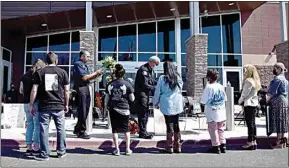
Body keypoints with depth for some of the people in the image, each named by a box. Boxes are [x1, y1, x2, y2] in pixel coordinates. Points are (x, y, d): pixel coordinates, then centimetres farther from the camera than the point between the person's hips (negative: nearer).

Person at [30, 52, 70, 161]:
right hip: (59, 106, 0)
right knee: (60, 129, 12)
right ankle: (61, 151, 20)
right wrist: (66, 104, 11)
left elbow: (34, 90, -2)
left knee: (44, 129, 5)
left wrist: (31, 105, 4)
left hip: (44, 106, 0)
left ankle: (44, 154, 9)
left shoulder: (39, 72, 2)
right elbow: (66, 90, 2)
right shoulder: (62, 72, 3)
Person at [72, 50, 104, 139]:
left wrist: (97, 75, 5)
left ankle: (77, 129, 25)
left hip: (86, 89, 9)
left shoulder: (84, 65, 19)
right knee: (82, 111, -4)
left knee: (85, 111, 13)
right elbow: (84, 77, -17)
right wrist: (95, 73, -10)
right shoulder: (78, 64, -9)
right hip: (80, 89, -9)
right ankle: (82, 132, 4)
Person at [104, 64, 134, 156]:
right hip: (124, 109, -1)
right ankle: (128, 149, 14)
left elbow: (107, 98, 7)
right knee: (126, 129, 12)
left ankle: (117, 150, 8)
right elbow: (132, 99, -2)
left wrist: (106, 106, 22)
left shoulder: (110, 84, 2)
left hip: (113, 109, 1)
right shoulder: (127, 84, -5)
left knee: (115, 129, 8)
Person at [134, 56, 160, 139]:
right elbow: (145, 85, -22)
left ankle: (143, 131, 23)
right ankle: (142, 133, 1)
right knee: (143, 113, -6)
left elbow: (152, 81, 21)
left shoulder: (149, 70, 16)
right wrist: (155, 88, -19)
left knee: (145, 113, 14)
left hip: (145, 94, 10)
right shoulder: (143, 70, -17)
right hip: (141, 94, -10)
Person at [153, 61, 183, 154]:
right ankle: (177, 147, 16)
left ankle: (169, 147, 7)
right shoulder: (178, 78, 4)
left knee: (169, 125, 1)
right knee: (176, 125, 11)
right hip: (177, 105, 4)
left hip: (167, 105, -4)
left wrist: (156, 103, 9)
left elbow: (157, 91, -2)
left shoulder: (162, 78, -7)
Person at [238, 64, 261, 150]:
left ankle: (250, 142, -1)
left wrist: (240, 101, 1)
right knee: (253, 123, 13)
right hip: (254, 104, 9)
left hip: (249, 104, -9)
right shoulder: (255, 81, 12)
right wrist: (242, 100, 13)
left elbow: (245, 93, -14)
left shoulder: (248, 81, -16)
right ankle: (254, 141, 18)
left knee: (250, 124, -5)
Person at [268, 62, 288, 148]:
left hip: (278, 102, -10)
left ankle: (279, 142, -3)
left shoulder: (277, 79, -14)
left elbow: (272, 92, -17)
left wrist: (268, 99, -2)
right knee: (282, 122, 12)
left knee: (278, 122, -6)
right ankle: (282, 140, 18)